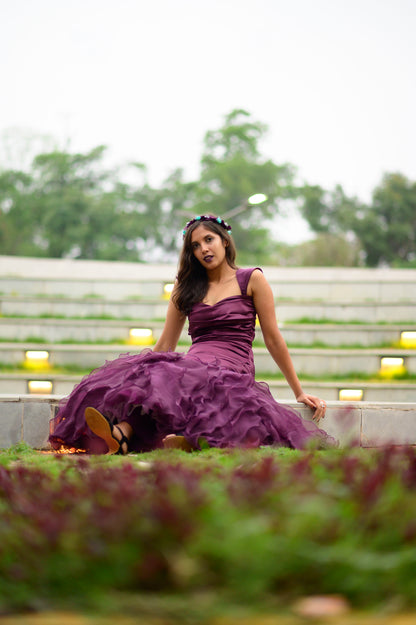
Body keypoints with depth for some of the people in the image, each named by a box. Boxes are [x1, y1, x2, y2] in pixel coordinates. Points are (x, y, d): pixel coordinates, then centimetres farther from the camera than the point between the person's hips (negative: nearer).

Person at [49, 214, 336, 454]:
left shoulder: (252, 280, 10)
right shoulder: (186, 287, 22)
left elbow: (273, 339, 10)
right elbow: (166, 344, 23)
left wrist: (299, 392, 10)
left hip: (233, 373, -3)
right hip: (193, 366, 3)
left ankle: (120, 435, -57)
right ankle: (120, 435, -58)